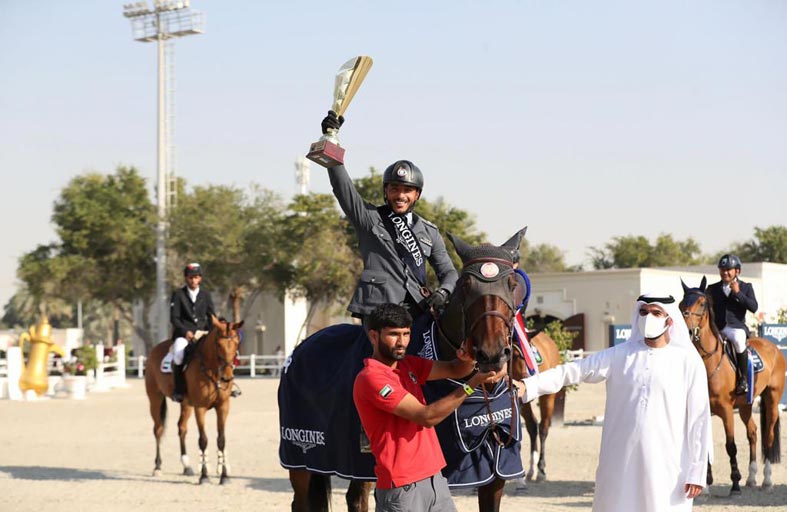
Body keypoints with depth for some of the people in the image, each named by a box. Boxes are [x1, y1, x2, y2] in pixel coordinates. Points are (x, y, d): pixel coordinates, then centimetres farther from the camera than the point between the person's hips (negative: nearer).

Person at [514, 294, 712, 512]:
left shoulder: (688, 362, -1)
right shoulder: (620, 355, 5)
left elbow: (699, 418, -1)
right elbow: (574, 371, -2)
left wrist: (696, 471, -4)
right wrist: (528, 386, -15)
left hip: (667, 468, -3)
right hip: (620, 464, 3)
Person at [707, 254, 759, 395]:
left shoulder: (746, 287, 10)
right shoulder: (713, 289, 16)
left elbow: (753, 308, -3)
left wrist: (738, 293, -11)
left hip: (737, 327, -4)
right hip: (717, 329, 4)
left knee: (738, 340, -38)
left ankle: (743, 378, -26)